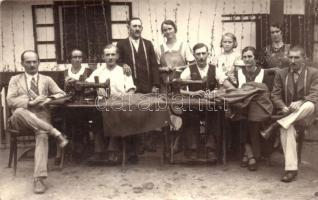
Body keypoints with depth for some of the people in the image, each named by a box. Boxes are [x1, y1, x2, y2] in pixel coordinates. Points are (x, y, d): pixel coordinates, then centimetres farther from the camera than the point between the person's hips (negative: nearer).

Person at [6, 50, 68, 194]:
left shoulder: (47, 80, 19)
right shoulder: (15, 79, 15)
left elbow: (62, 94, 10)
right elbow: (10, 101, 0)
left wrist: (49, 99, -10)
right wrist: (30, 102, -16)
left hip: (40, 117, 0)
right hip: (20, 120, 0)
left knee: (42, 134, -34)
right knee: (19, 111, -38)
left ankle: (39, 178, -40)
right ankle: (56, 133, -32)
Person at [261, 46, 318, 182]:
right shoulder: (281, 74, 9)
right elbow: (275, 95, 4)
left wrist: (300, 103, -29)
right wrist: (283, 107, -17)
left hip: (304, 115, 0)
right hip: (287, 113, 0)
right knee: (286, 129, -33)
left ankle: (275, 126, -33)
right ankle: (291, 169, -31)